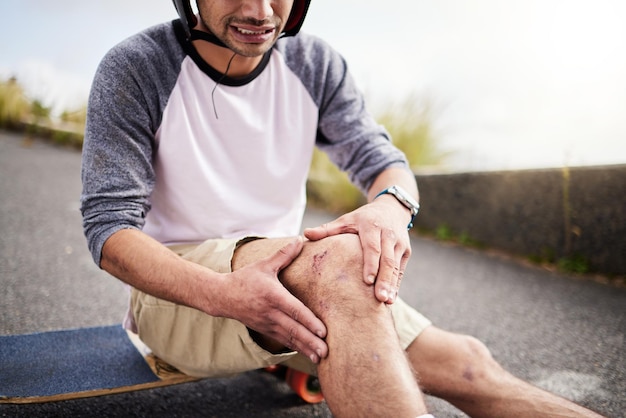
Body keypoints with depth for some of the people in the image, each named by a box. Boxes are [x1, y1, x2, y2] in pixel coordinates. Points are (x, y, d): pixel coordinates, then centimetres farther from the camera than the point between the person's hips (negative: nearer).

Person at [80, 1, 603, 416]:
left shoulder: (314, 64, -1)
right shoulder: (135, 69, -12)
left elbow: (378, 156, -1)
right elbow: (108, 226, -17)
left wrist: (393, 204, -29)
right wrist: (225, 293, -36)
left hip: (302, 285, 5)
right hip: (179, 286, -4)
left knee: (466, 364, -10)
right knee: (338, 256, -35)